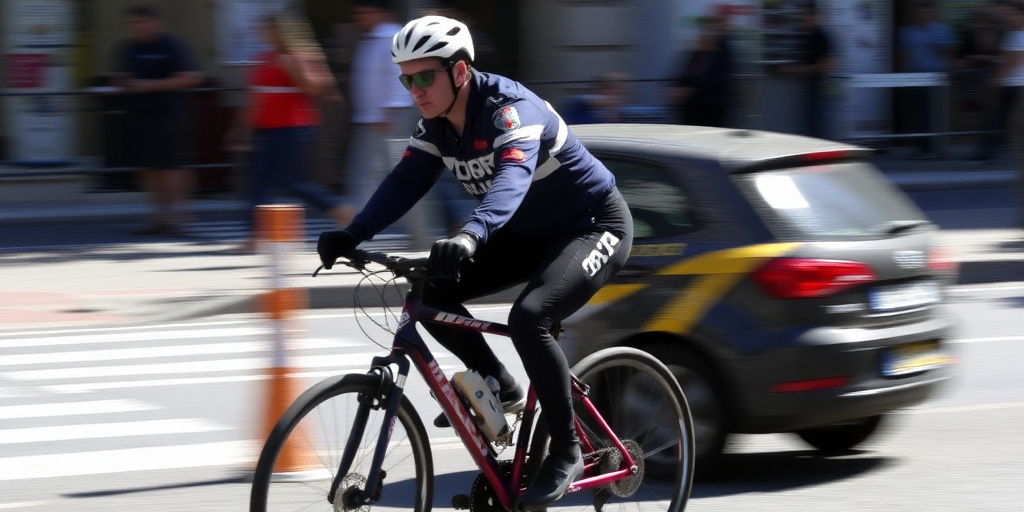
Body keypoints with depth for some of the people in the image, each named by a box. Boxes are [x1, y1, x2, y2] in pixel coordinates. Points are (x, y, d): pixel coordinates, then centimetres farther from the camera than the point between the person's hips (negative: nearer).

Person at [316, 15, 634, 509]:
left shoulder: (511, 110, -29)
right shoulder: (436, 122, -4)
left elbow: (512, 177, -46)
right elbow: (406, 181, -10)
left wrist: (471, 235, -64)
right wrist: (352, 235, -27)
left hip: (593, 227, -8)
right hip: (528, 233, 8)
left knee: (528, 317, -32)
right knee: (432, 294, -8)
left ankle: (565, 453, -16)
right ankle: (499, 388, 12)